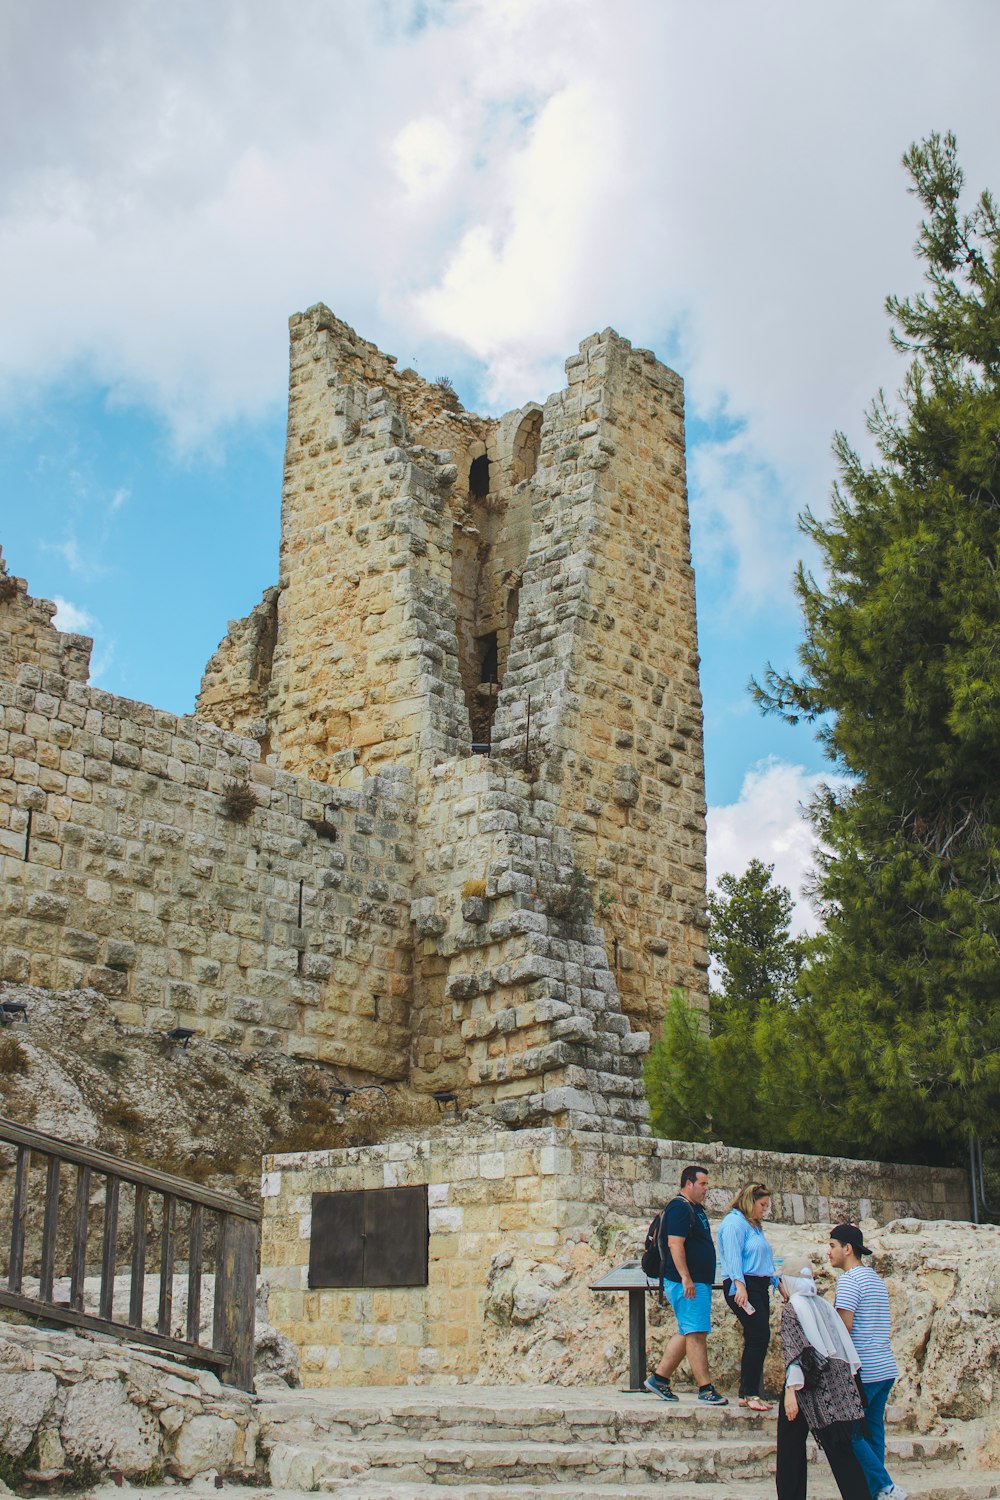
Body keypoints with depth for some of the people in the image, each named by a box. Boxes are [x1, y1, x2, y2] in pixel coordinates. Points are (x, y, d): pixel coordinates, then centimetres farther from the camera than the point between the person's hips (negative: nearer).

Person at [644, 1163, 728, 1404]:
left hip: (699, 1282, 10)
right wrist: (686, 1278, -26)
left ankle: (659, 1378, 17)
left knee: (687, 1332, 12)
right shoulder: (679, 1208, -13)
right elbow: (675, 1244, -22)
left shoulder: (695, 1209, 19)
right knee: (696, 1333, -8)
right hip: (687, 1283, -10)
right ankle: (705, 1389, -6)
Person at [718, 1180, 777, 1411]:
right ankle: (750, 1393, -12)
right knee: (760, 1336, -15)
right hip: (743, 1287, -10)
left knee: (756, 1340, 6)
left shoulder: (754, 1226, 24)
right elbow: (733, 1255, -16)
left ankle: (747, 1394, 10)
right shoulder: (734, 1222, -6)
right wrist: (739, 1285, -25)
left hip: (759, 1287, 10)